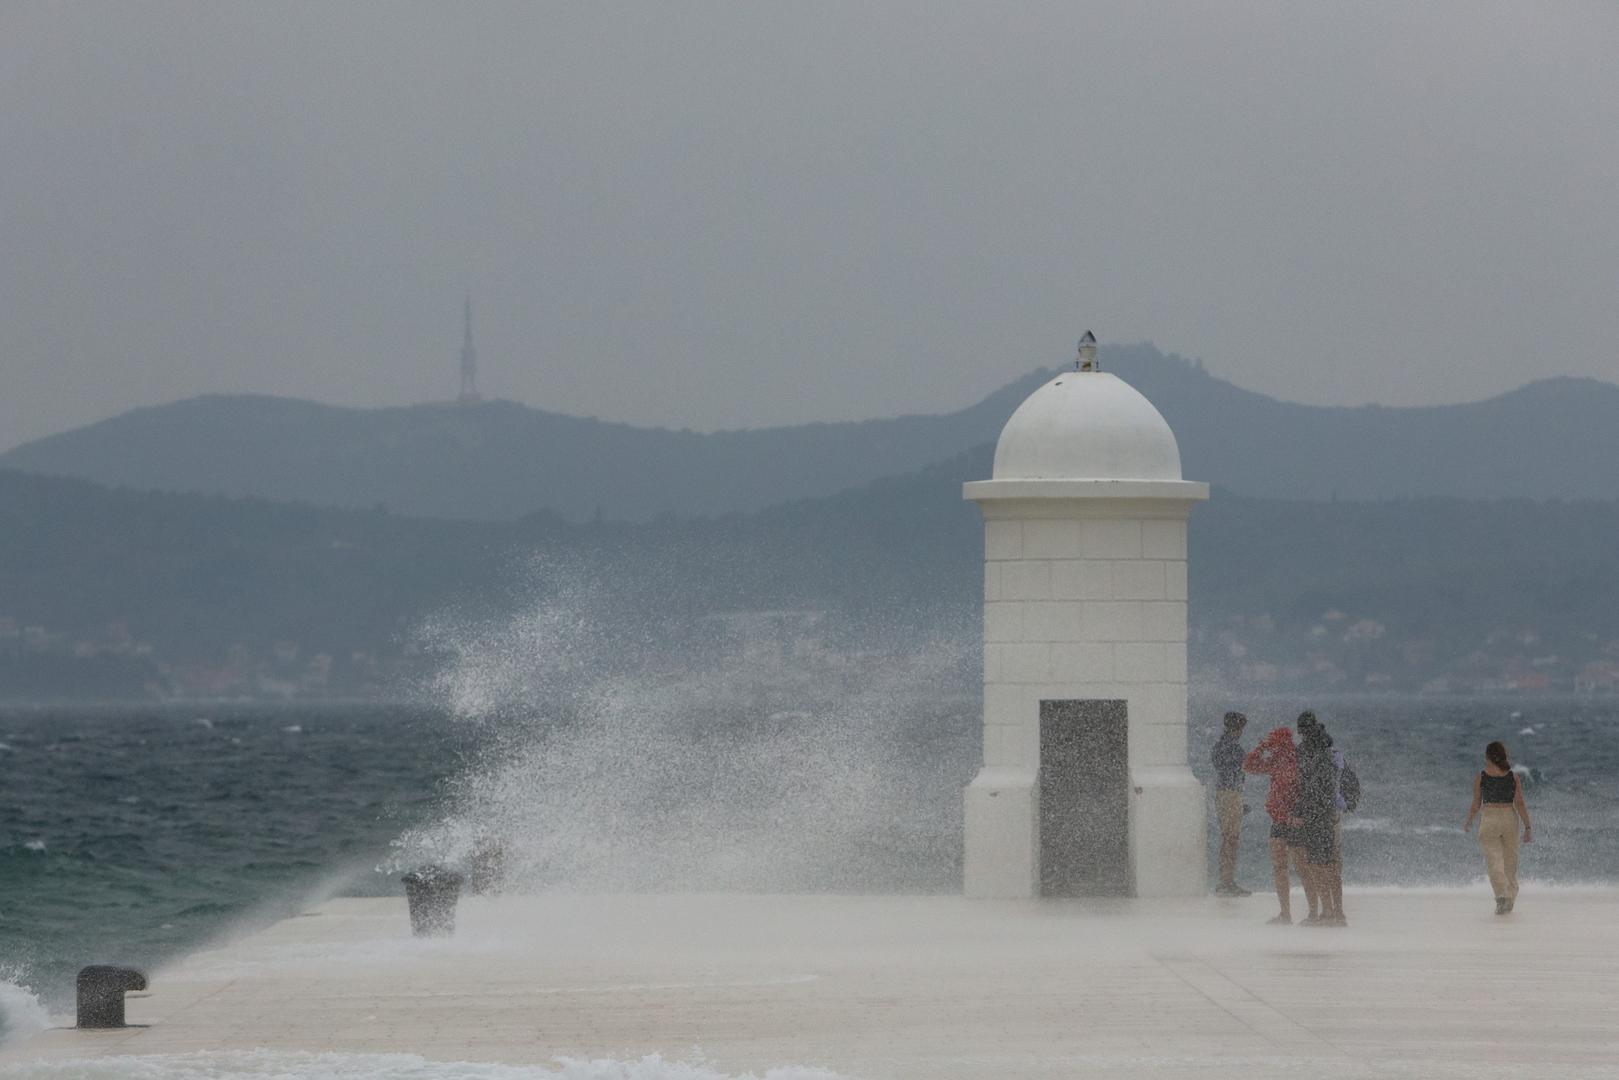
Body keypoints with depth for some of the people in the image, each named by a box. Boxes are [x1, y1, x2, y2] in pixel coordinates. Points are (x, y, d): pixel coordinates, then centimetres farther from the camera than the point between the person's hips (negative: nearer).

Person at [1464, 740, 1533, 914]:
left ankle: (1502, 895, -25)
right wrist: (1527, 827, 1)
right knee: (1510, 861, 15)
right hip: (1510, 818, 2)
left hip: (1489, 820, -2)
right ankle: (1510, 899, 23)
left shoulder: (1480, 778, -4)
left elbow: (1476, 804, 1)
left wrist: (1468, 822, 17)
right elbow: (1520, 804, -3)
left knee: (1494, 861, -4)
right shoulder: (1513, 777, 0)